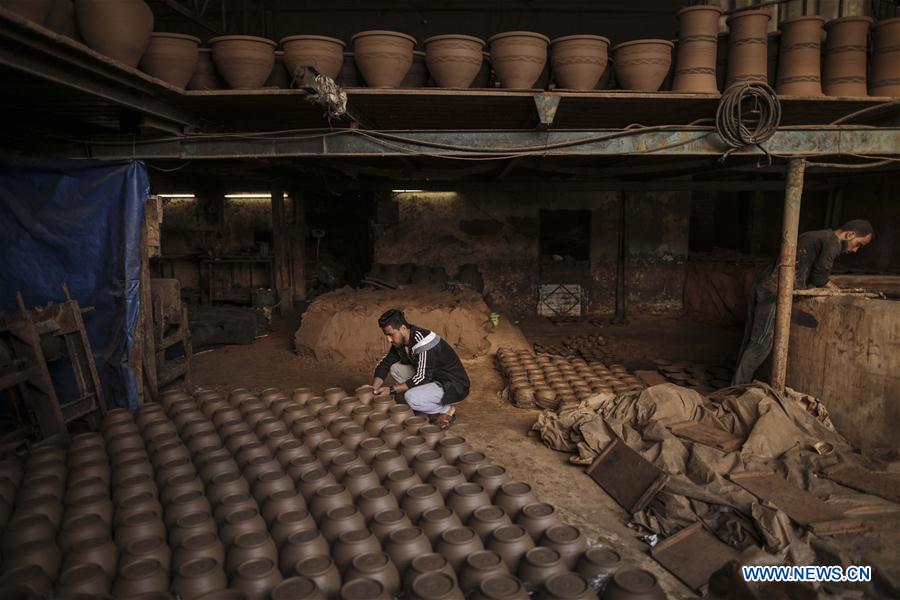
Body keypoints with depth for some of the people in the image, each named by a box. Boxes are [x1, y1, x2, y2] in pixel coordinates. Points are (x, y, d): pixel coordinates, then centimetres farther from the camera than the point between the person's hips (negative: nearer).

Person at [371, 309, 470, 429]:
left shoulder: (423, 341, -28)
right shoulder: (400, 340, -1)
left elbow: (422, 378, -29)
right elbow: (384, 363, 6)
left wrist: (391, 390, -25)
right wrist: (374, 390, -8)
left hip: (455, 387, -9)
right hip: (433, 379, 10)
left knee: (411, 397, -31)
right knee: (395, 368, 1)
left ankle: (447, 410, -1)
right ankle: (431, 410, 5)